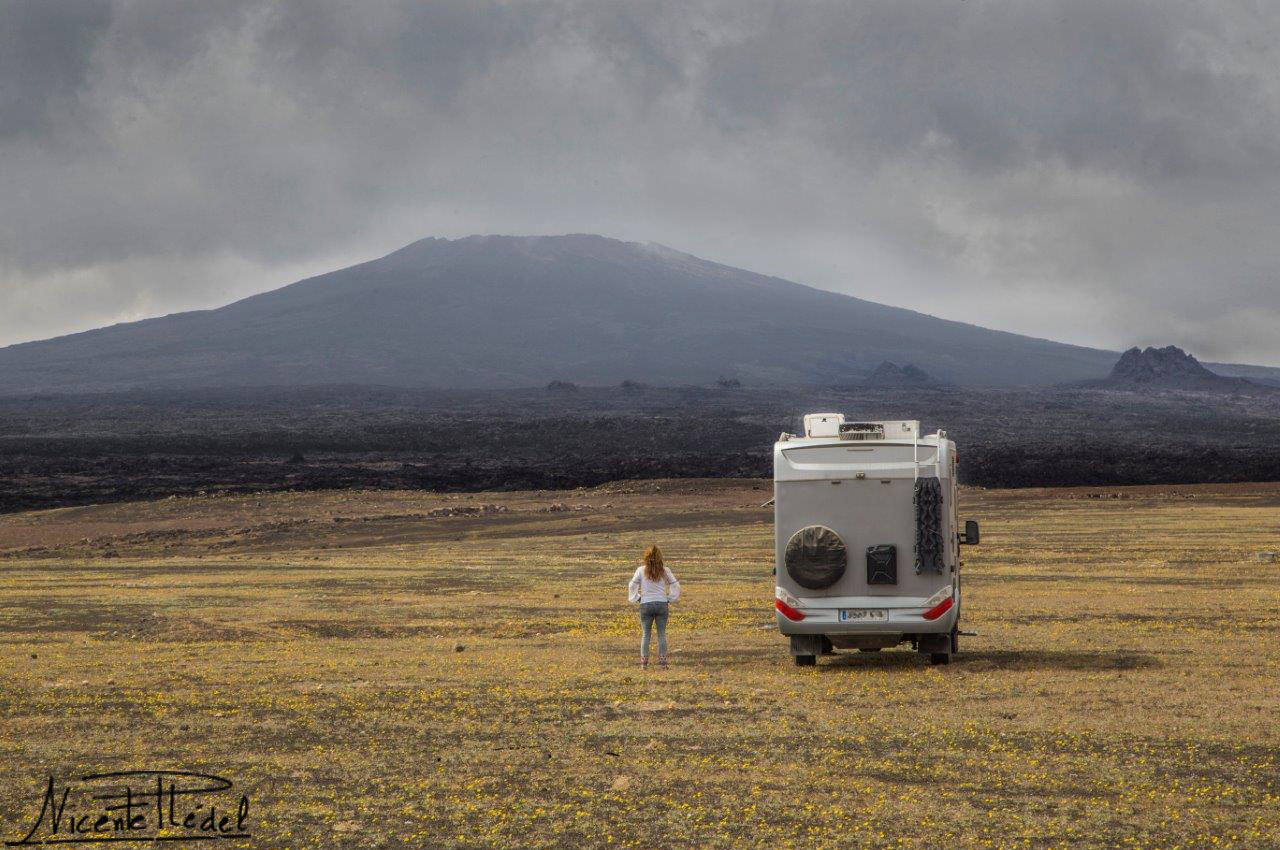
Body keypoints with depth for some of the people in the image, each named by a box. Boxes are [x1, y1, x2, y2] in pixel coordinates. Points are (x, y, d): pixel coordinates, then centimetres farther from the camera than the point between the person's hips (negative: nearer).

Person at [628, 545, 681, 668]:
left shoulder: (641, 570, -3)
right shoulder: (664, 571, 0)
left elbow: (632, 586, 0)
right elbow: (676, 585, 3)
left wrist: (637, 598, 11)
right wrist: (669, 599, 11)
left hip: (646, 605, -1)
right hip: (662, 604, 1)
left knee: (645, 634, 8)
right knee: (662, 634, 7)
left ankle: (644, 661, 4)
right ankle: (662, 661, 4)